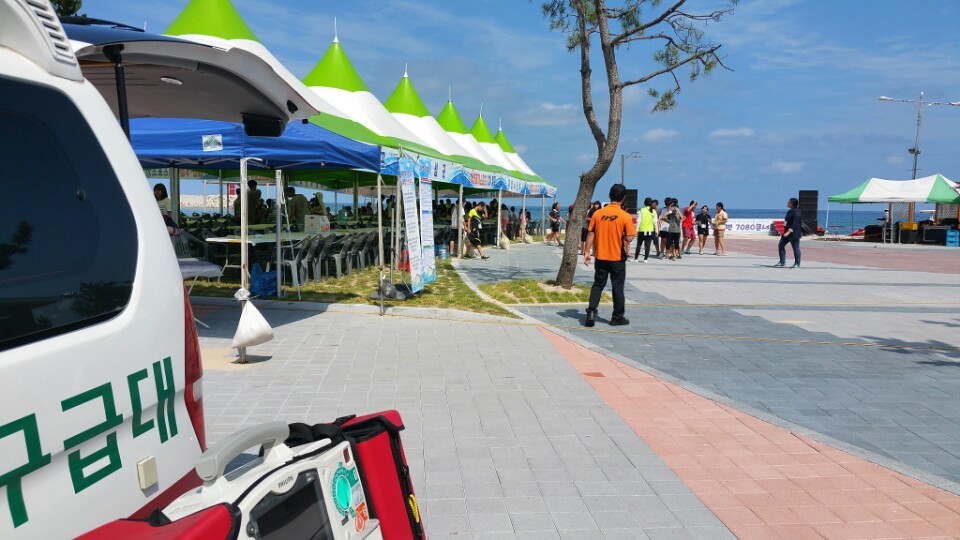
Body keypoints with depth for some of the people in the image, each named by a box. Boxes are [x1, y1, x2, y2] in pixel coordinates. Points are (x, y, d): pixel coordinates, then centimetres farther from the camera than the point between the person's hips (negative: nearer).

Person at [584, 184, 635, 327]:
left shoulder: (598, 213, -3)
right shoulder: (625, 216, -12)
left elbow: (591, 234, -1)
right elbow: (629, 238, -13)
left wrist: (587, 252, 5)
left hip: (601, 257, 2)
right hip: (618, 258, -2)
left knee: (598, 284, 13)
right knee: (618, 286, 9)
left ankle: (591, 311, -2)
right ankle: (617, 317, 17)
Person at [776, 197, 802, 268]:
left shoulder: (796, 212, -16)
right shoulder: (790, 211, 12)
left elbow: (795, 223, -23)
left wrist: (789, 231, -30)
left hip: (794, 234, -10)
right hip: (787, 232, 10)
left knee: (796, 248, -1)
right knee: (781, 246, 8)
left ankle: (797, 264, 8)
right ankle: (782, 262, 15)